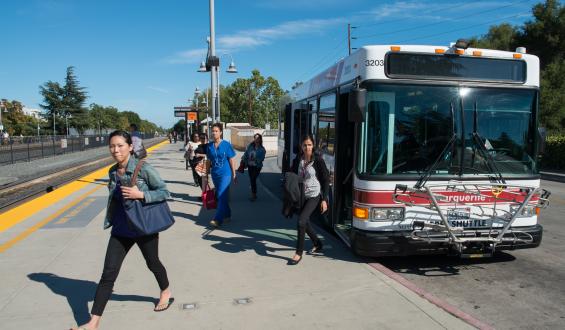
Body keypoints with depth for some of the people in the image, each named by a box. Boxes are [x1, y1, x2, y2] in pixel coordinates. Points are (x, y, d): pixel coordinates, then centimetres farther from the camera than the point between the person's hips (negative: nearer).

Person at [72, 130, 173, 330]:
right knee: (108, 273, 1)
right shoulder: (113, 172, 1)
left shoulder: (144, 169, -16)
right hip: (121, 229, 4)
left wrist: (140, 194, -26)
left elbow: (164, 192, -14)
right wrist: (110, 221, 15)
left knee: (152, 263, 18)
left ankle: (166, 293, 47)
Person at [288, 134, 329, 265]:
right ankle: (317, 244, 40)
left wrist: (324, 200, -11)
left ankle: (299, 253, -2)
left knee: (301, 221, -15)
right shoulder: (297, 160, 2)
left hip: (314, 196, -6)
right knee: (305, 222, 16)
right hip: (302, 196, 6)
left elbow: (326, 180, -8)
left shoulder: (318, 160, -11)